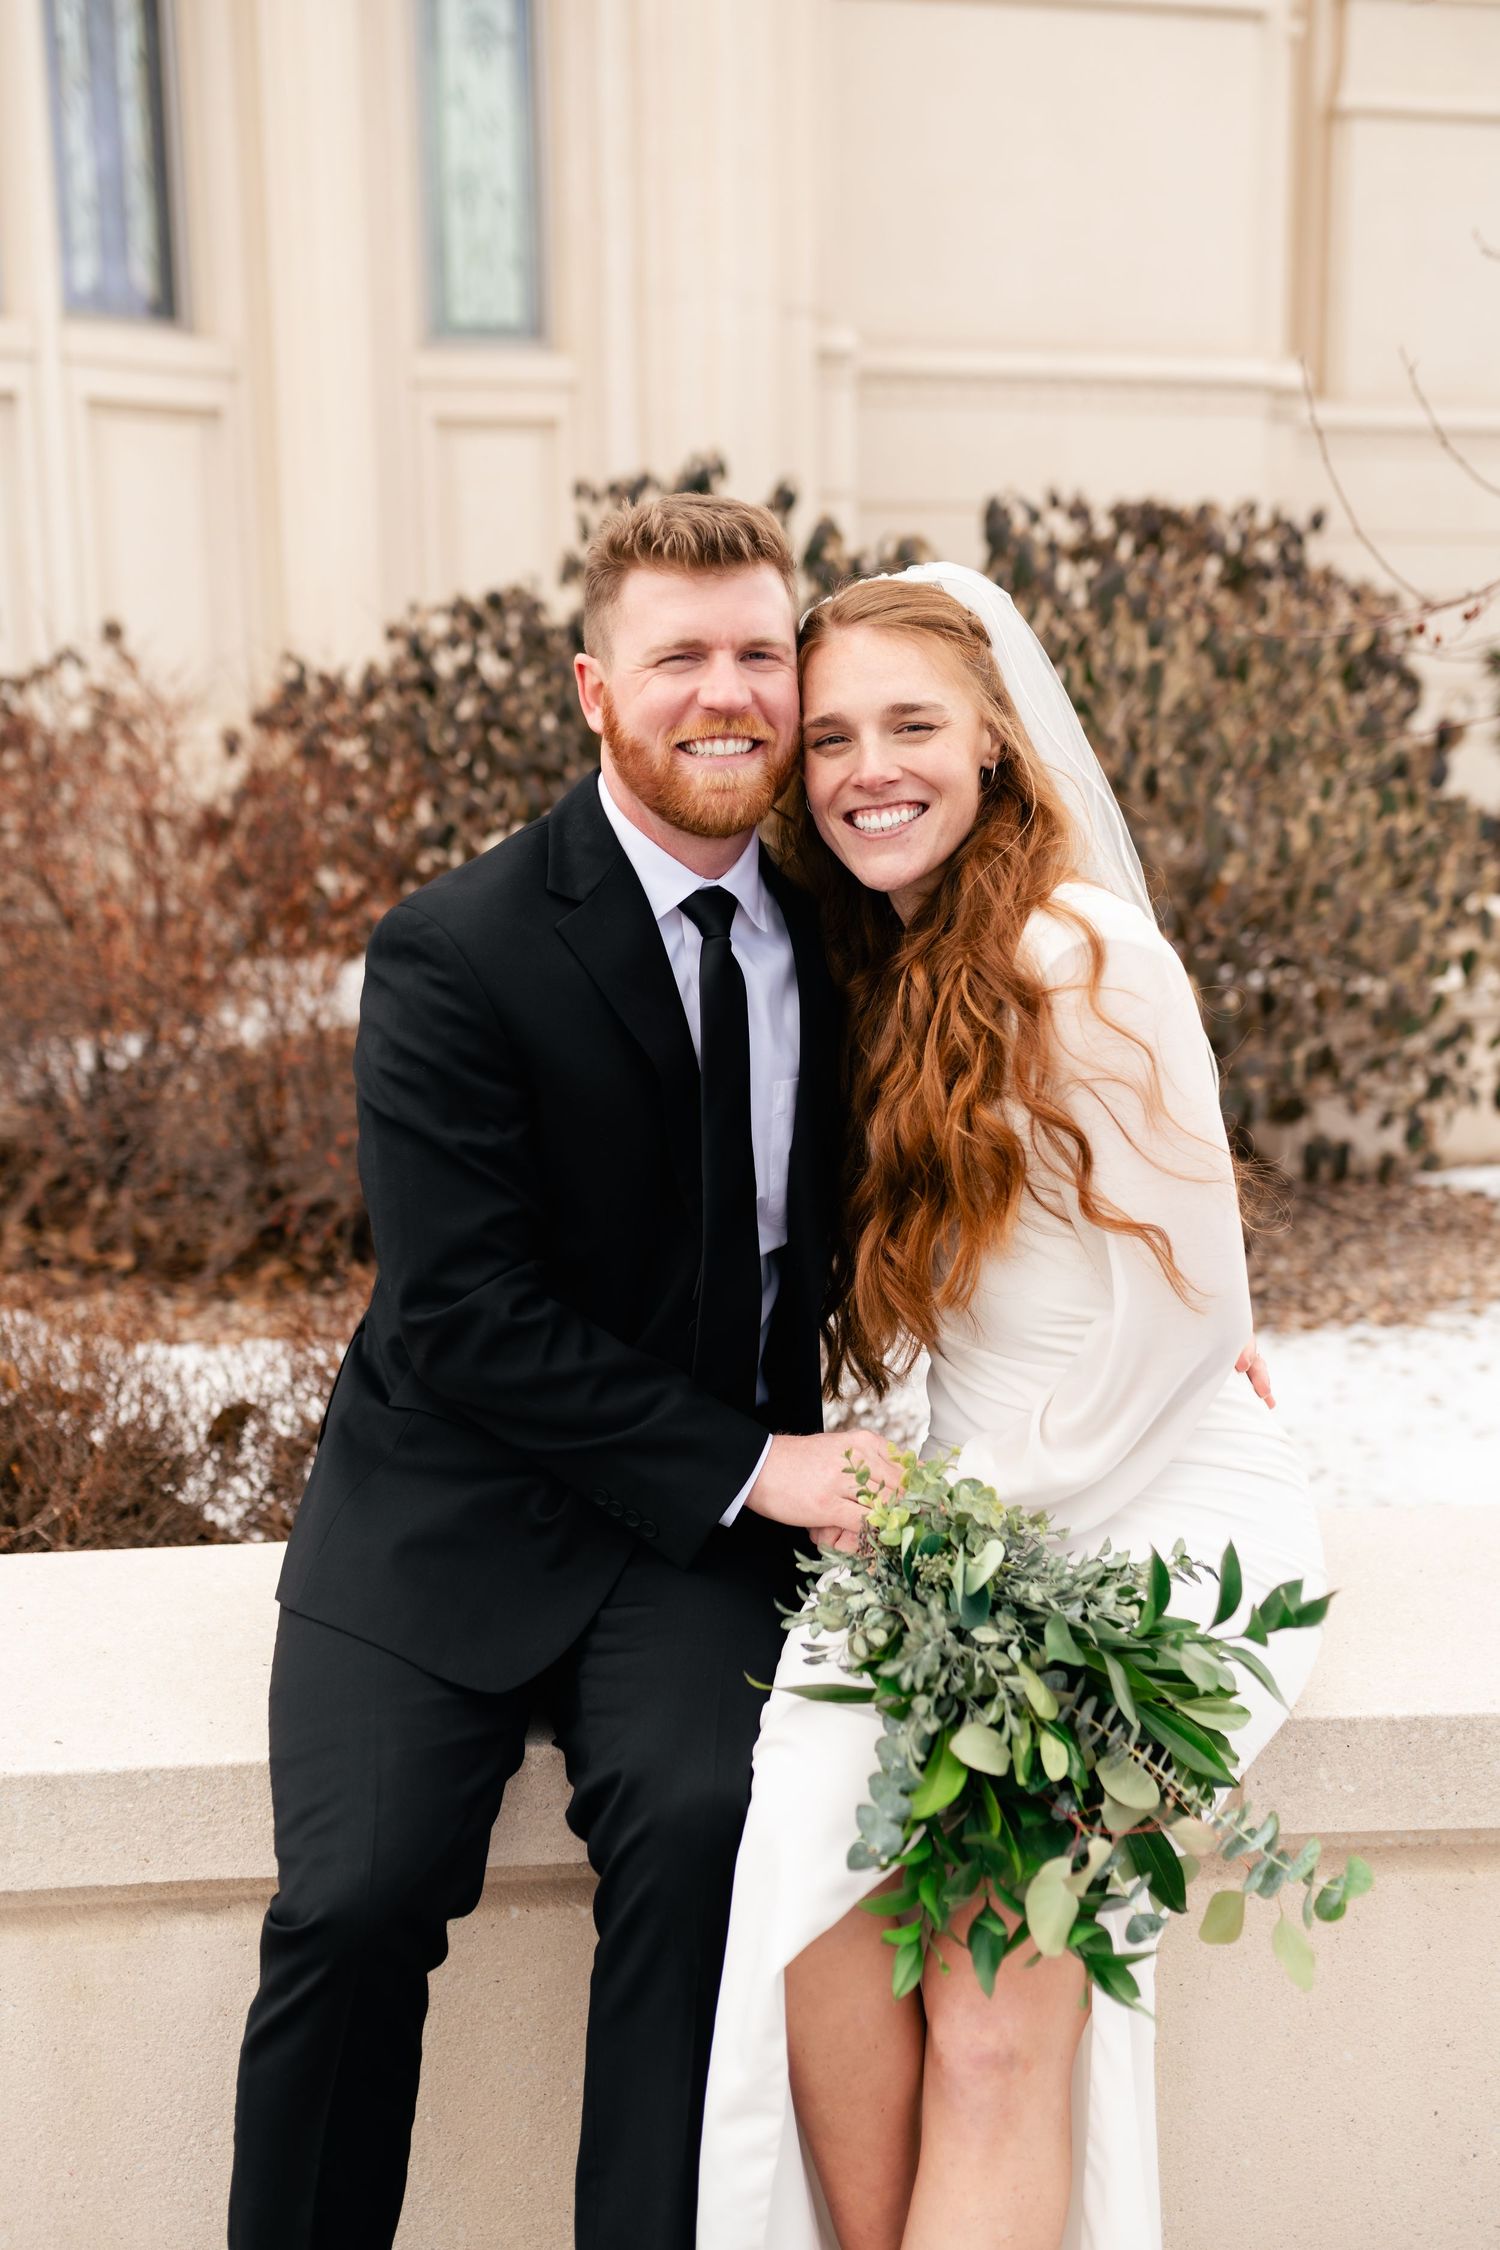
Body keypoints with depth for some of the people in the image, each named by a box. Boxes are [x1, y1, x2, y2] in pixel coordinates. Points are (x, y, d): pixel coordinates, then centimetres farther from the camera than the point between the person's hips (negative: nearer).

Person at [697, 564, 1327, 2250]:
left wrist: (970, 1522, -8)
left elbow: (1187, 1308, -13)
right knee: (826, 1913, -18)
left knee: (993, 2006, -20)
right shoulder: (875, 981, 11)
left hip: (1159, 1513, -5)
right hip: (980, 1510, 6)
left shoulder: (1082, 955, -13)